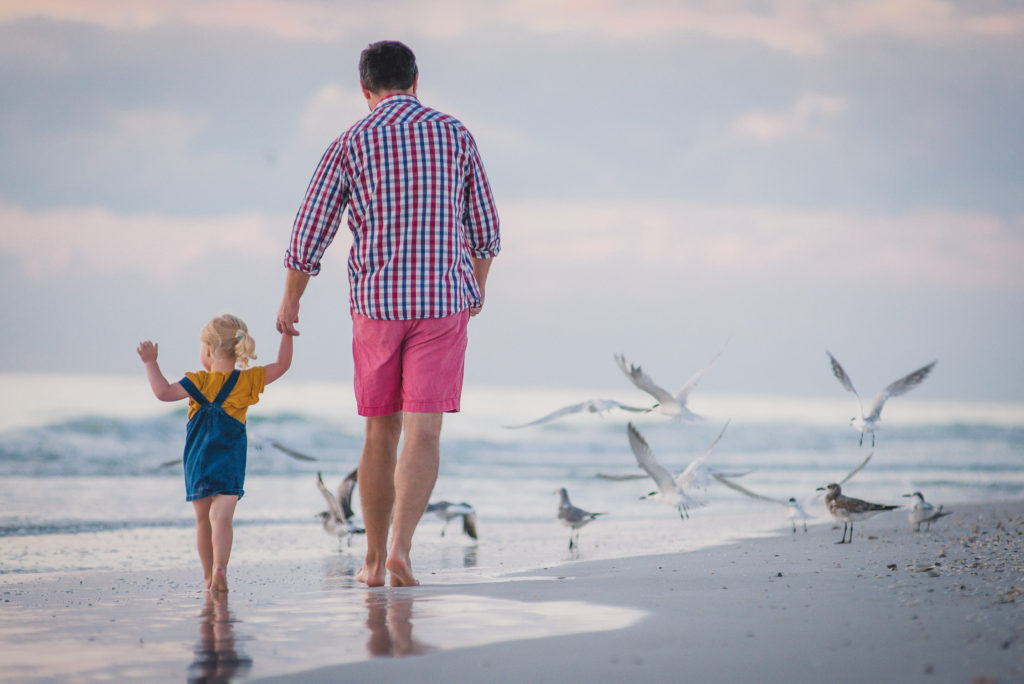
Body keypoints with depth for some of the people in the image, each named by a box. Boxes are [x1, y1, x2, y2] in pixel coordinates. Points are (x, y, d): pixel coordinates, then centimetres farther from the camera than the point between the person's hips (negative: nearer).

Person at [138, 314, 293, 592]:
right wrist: (287, 331, 10)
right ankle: (219, 568, -31)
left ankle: (208, 575, 21)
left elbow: (164, 392, -15)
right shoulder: (248, 381, 0)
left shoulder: (200, 381, -5)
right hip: (230, 463, 0)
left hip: (197, 462, 0)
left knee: (203, 519, 12)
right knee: (221, 517, -10)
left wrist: (151, 363, -5)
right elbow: (282, 364, 7)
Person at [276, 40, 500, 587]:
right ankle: (400, 546, -22)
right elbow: (484, 230, 11)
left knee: (381, 433, 13)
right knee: (422, 433, -4)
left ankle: (374, 560, 18)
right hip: (442, 301, -1)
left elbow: (309, 235, 2)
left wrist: (290, 300, 18)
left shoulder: (348, 146, 0)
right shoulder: (455, 137, 4)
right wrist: (478, 284, 29)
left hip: (375, 303, 1)